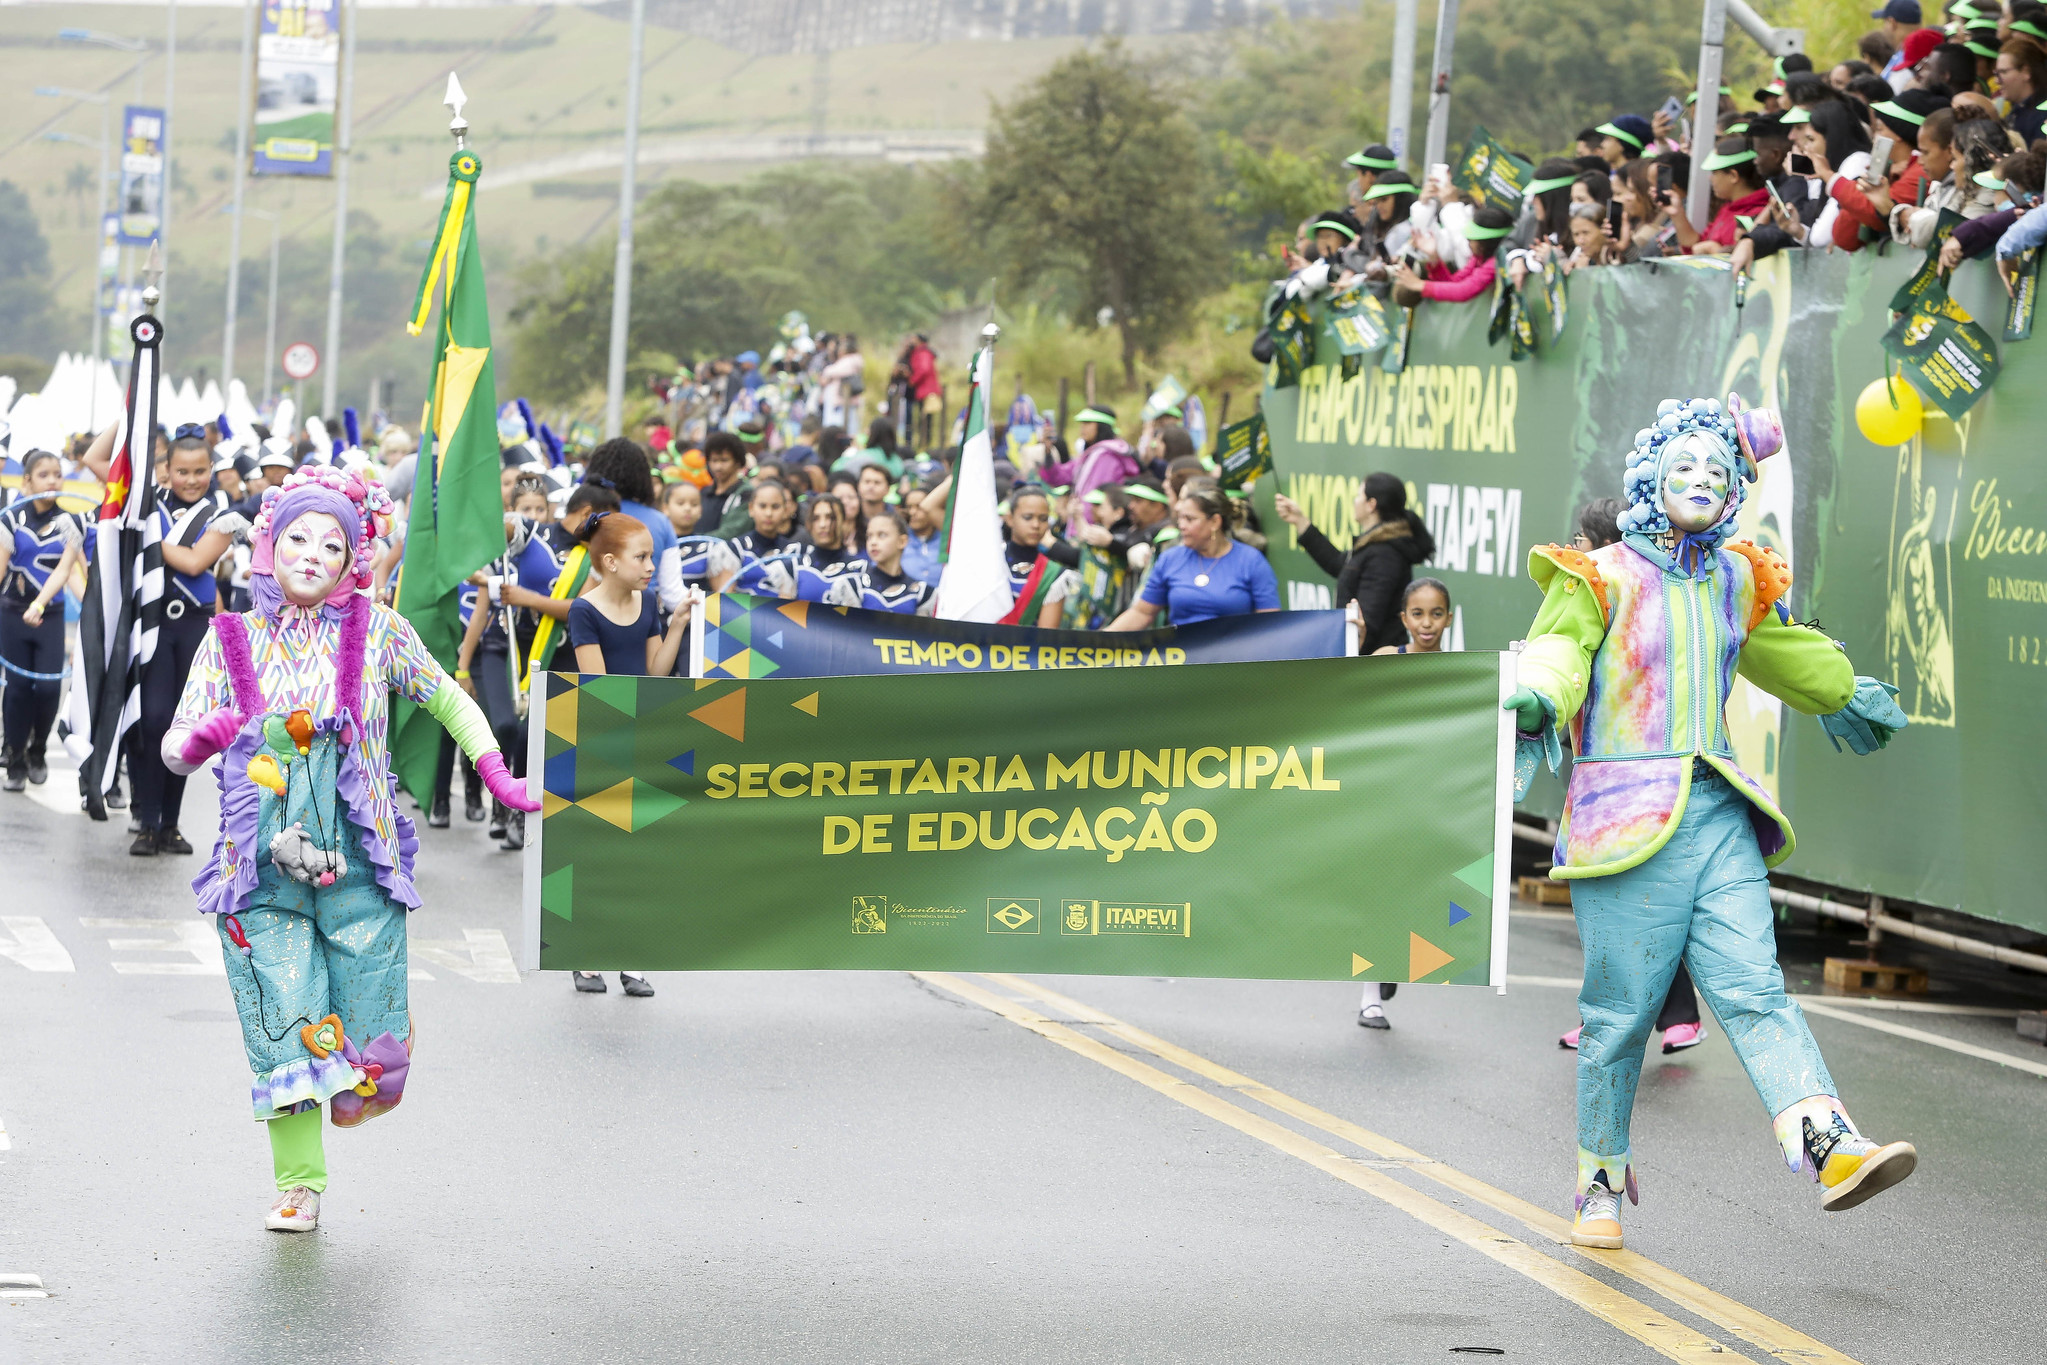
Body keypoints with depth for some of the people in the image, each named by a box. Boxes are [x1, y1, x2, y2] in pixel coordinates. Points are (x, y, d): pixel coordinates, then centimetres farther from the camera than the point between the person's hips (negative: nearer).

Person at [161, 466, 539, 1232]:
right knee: (283, 1025, -6)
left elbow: (448, 701, 16)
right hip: (262, 866, 0)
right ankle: (297, 1183, 5)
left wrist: (496, 774, 4)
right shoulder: (231, 642, 4)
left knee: (369, 1029, 0)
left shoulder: (377, 633, 2)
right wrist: (201, 738, -19)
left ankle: (362, 1081, 36)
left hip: (359, 861, 0)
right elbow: (174, 750, 4)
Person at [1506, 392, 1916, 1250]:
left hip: (1720, 815, 4)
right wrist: (1536, 699, -38)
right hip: (1627, 816, -4)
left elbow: (1785, 652, 37)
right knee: (1623, 1008, -2)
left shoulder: (1738, 581, 17)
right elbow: (1554, 650, -16)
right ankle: (1602, 1180, 14)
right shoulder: (1601, 579, 0)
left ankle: (1830, 1149, -22)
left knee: (1753, 988, -9)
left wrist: (1850, 697, 52)